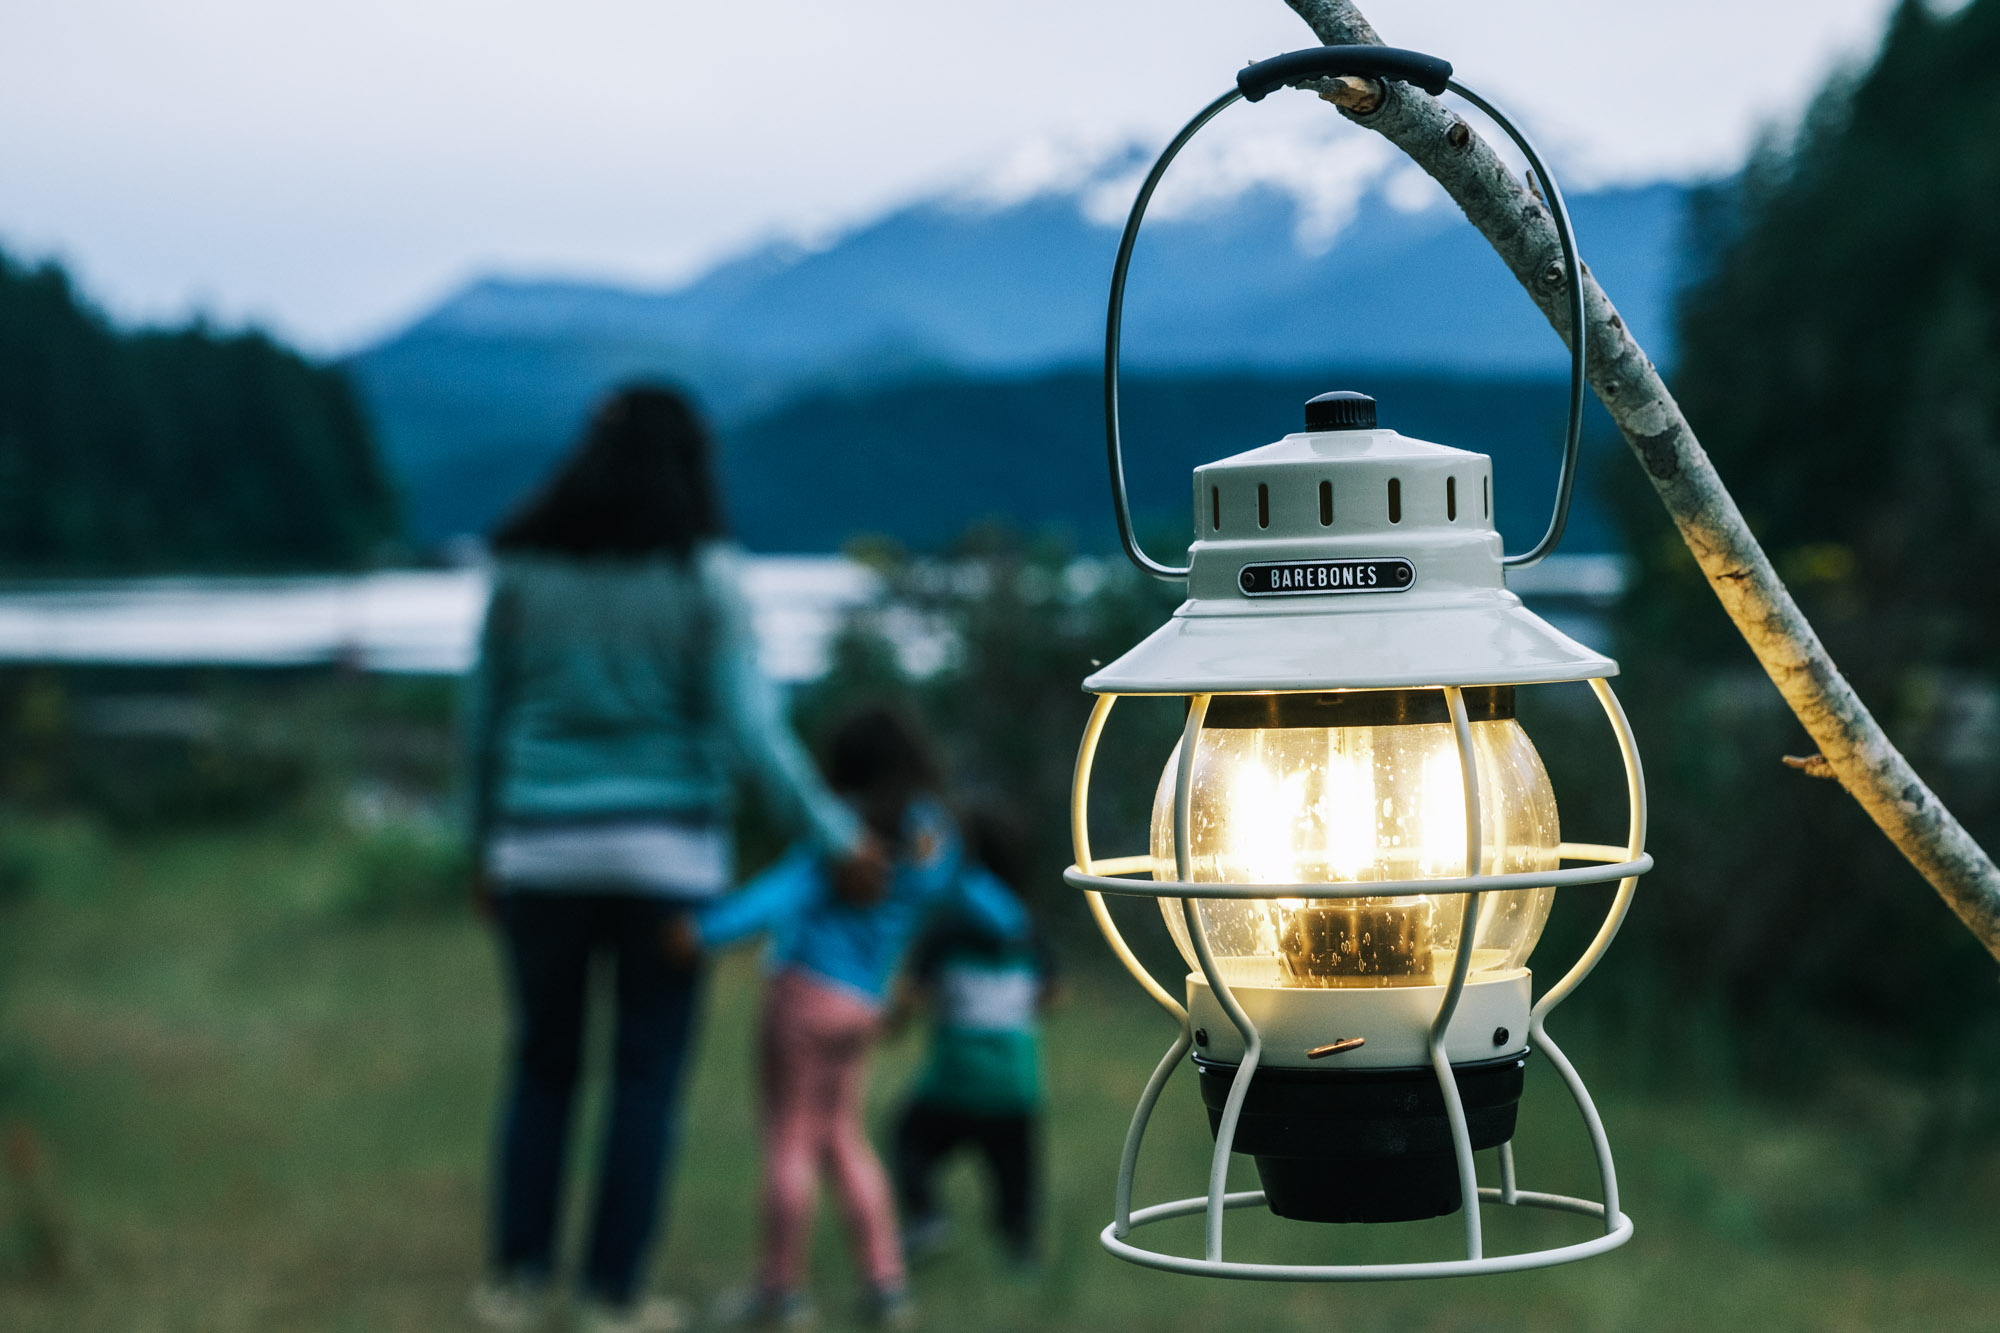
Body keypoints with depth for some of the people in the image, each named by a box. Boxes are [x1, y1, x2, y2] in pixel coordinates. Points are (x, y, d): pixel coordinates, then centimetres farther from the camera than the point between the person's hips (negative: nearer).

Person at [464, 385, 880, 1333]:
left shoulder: (523, 563, 0)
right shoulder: (702, 573, -8)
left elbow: (486, 718, 5)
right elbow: (747, 731, -13)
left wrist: (482, 848, 17)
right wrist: (837, 839, -4)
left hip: (547, 847, 2)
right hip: (663, 851, -2)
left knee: (544, 1063, 17)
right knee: (648, 1077, 9)